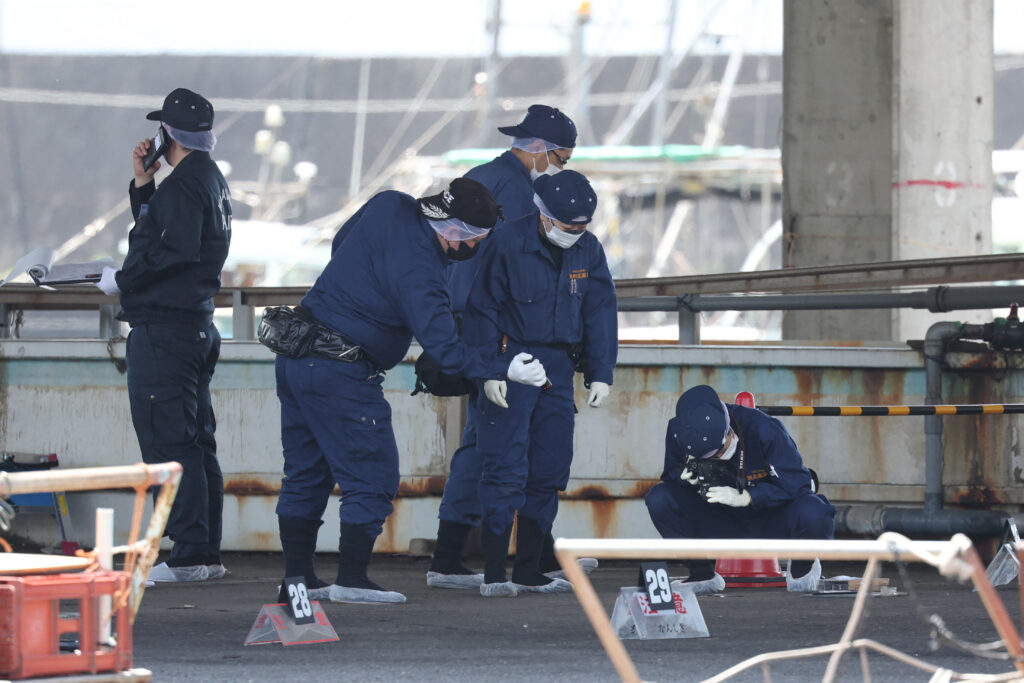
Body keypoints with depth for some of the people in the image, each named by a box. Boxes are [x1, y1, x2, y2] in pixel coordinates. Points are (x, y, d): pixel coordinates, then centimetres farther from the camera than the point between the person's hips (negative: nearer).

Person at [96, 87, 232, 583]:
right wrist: (143, 185, 13)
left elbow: (174, 251, -24)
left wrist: (123, 280, -12)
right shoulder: (212, 180, 18)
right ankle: (205, 554, 15)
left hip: (163, 329, -11)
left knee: (168, 441, -10)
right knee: (195, 442, 12)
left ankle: (190, 555, -13)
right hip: (197, 325, 11)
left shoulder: (184, 185, -14)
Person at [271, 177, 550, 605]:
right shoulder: (418, 273, -23)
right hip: (342, 375, -9)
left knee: (305, 473, 14)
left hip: (294, 357, 9)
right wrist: (505, 369, -22)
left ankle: (297, 575, 17)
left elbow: (342, 244, 17)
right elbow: (446, 350, -26)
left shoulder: (389, 206, -1)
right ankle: (351, 580, -3)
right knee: (372, 476, -1)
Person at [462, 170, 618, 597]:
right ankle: (494, 574, -10)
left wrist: (601, 374, 3)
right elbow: (482, 310, -8)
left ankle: (529, 570, 14)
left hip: (557, 369, 6)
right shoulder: (509, 246, -13)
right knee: (505, 470, -11)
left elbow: (599, 314, 9)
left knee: (549, 472, 6)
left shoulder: (588, 251, 3)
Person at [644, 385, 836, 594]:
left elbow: (796, 482, -25)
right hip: (720, 522, 3)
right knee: (659, 499, -21)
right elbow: (671, 473, -1)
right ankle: (702, 573, -1)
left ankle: (802, 566, 1)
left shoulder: (763, 428, -26)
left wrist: (744, 497, -35)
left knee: (814, 516, -37)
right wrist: (686, 476, -26)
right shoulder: (678, 432, -17)